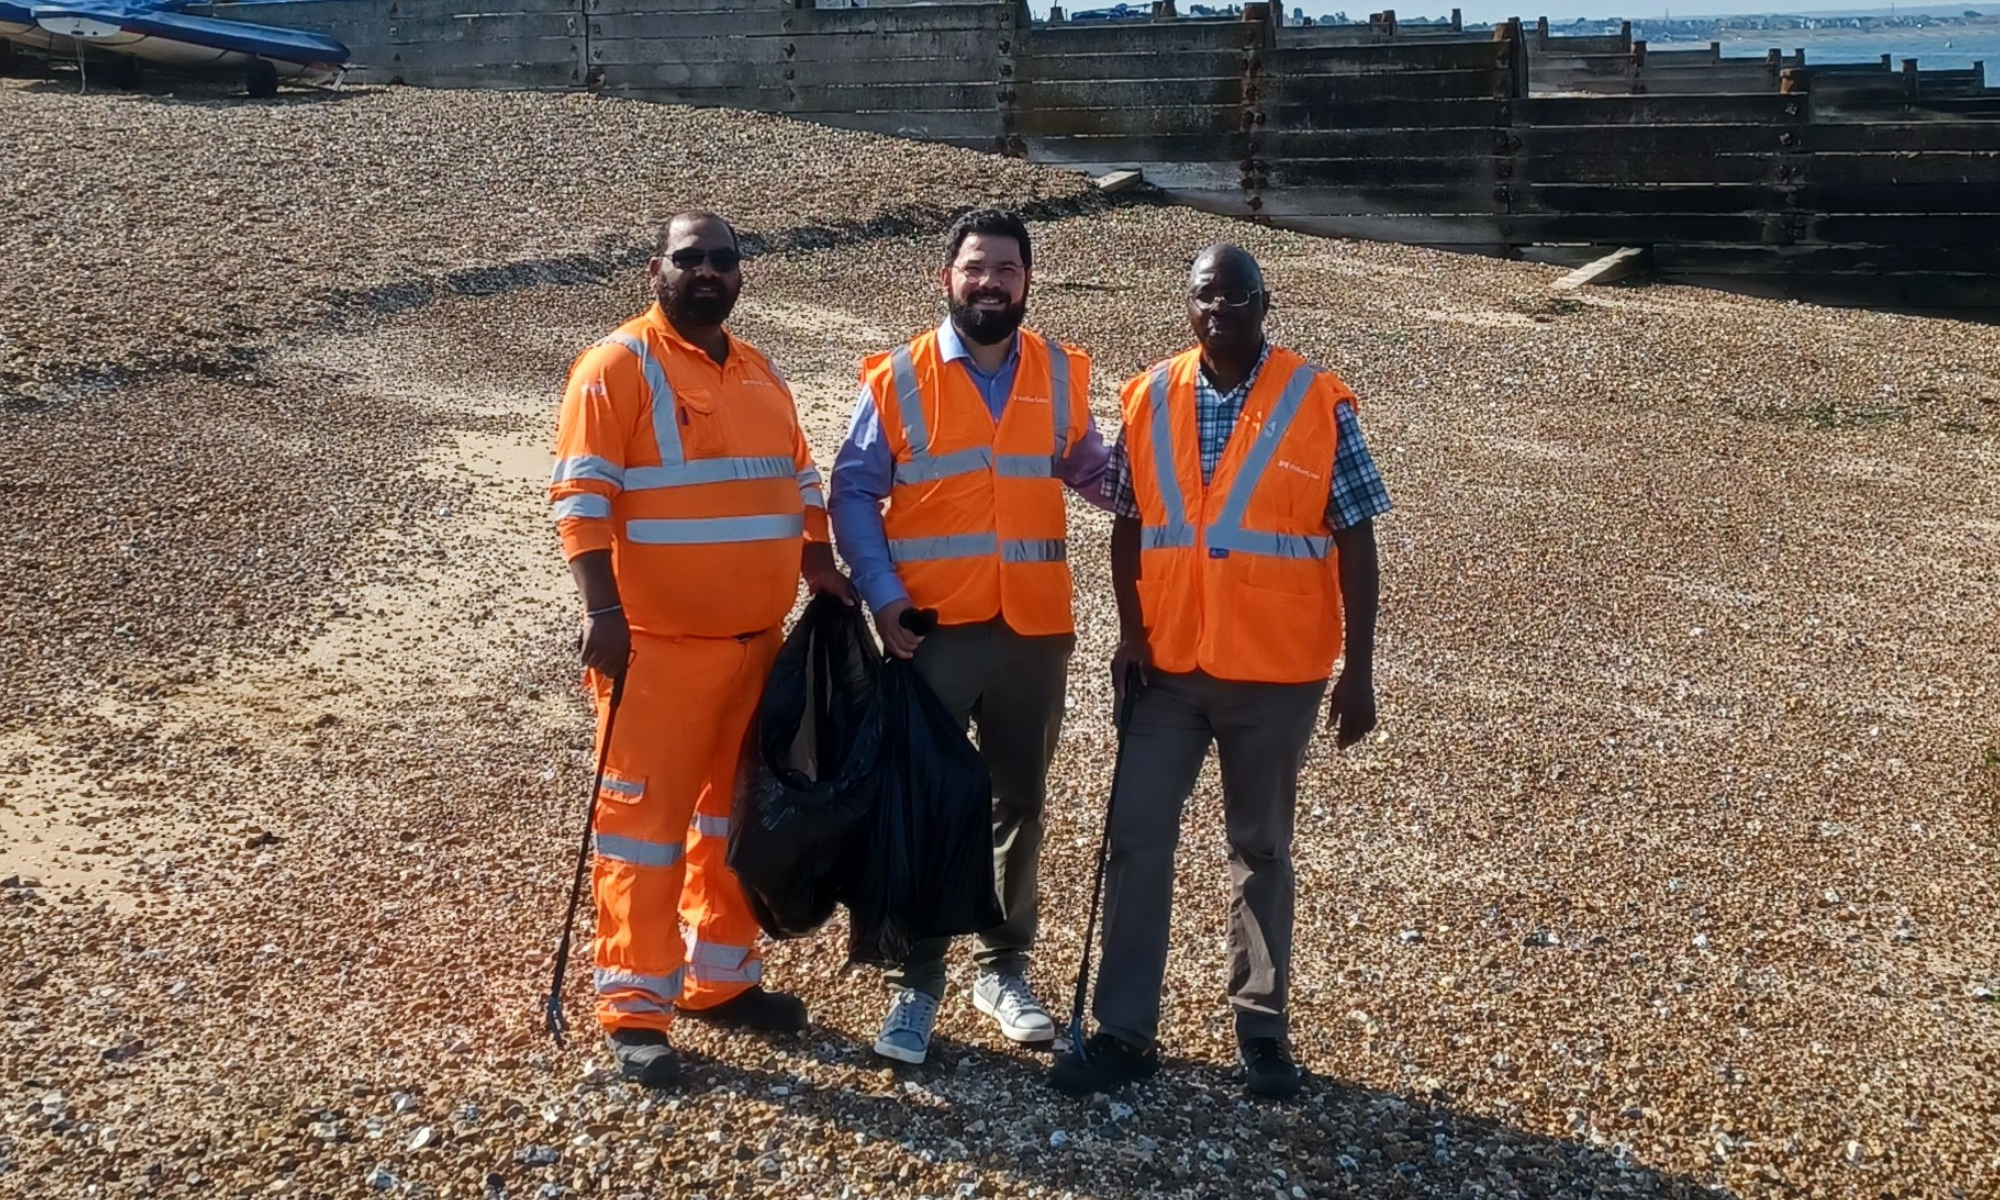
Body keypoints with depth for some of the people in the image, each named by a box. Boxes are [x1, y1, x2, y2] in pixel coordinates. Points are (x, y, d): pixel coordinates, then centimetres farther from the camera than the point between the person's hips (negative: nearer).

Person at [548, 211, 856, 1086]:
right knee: (644, 816, -2)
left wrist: (824, 573, 10)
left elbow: (799, 484, 21)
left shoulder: (760, 373, 14)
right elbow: (580, 496, -15)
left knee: (735, 809, 15)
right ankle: (634, 1005, 7)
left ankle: (722, 976, 28)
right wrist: (602, 610, -23)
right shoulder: (619, 366, -9)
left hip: (755, 640, 8)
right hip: (656, 644, -7)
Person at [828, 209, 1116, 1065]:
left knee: (1019, 804, 12)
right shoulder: (896, 378, -3)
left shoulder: (1064, 376, 4)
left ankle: (1003, 970, 28)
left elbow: (1092, 472, 13)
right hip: (931, 632, -2)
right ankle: (914, 985, 15)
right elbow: (854, 494, -1)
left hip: (1035, 630, 3)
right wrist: (883, 598, -12)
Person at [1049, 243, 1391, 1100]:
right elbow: (1128, 523, 7)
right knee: (1137, 837, 2)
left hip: (1276, 671, -2)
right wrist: (1130, 631, -4)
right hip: (1168, 665, 2)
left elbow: (1354, 542, -6)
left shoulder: (1318, 403, -7)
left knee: (1261, 846, 11)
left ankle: (1261, 1023, 24)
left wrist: (1358, 670, -9)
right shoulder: (1150, 399, 1)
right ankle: (1123, 1031, 11)